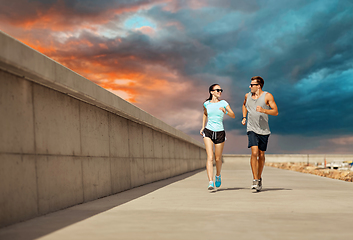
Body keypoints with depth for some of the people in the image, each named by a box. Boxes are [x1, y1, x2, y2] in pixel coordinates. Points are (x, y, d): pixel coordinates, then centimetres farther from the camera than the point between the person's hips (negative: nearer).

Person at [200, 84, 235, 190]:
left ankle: (218, 175, 39)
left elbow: (233, 116, -7)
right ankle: (210, 182, -18)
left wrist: (225, 111, -26)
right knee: (210, 157, -14)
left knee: (218, 158, 10)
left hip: (220, 133, 0)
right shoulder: (206, 104, 3)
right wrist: (203, 127, 19)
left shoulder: (224, 103, 0)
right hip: (208, 132, 0)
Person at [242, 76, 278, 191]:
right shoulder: (248, 96, 6)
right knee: (254, 152, -17)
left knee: (261, 154, 8)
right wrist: (244, 117, 15)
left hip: (264, 130, 0)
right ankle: (255, 180, -14)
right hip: (252, 129, 0)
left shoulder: (268, 96, -4)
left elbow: (275, 112, -6)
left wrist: (263, 110, -22)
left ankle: (259, 178, 27)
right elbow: (244, 105, 29)